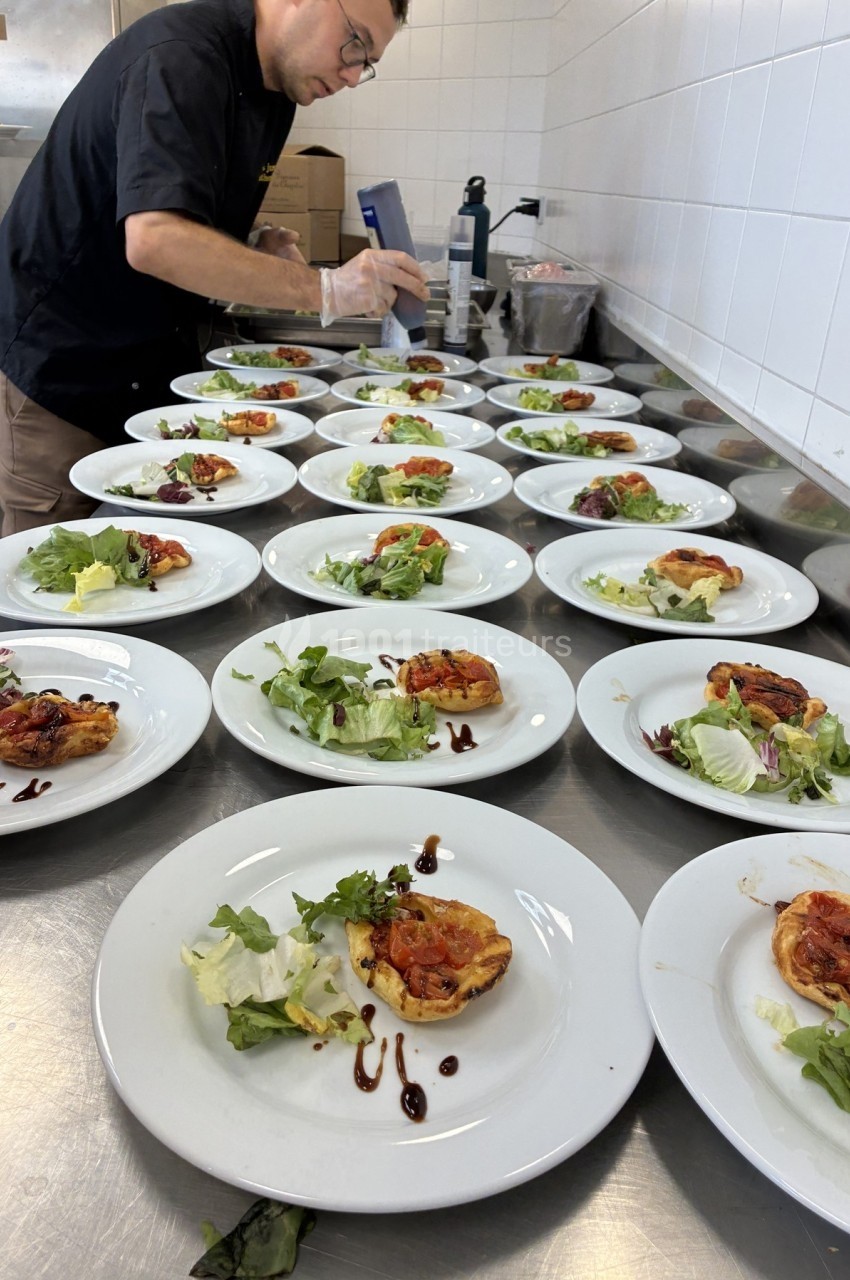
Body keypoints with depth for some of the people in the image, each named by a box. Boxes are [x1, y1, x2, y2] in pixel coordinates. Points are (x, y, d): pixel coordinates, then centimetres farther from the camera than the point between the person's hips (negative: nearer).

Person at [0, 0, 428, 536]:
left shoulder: (276, 92, 7)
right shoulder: (181, 55, -21)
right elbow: (153, 240, -35)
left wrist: (258, 253, -2)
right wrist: (323, 290, -35)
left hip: (157, 364, 8)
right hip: (56, 364, -8)